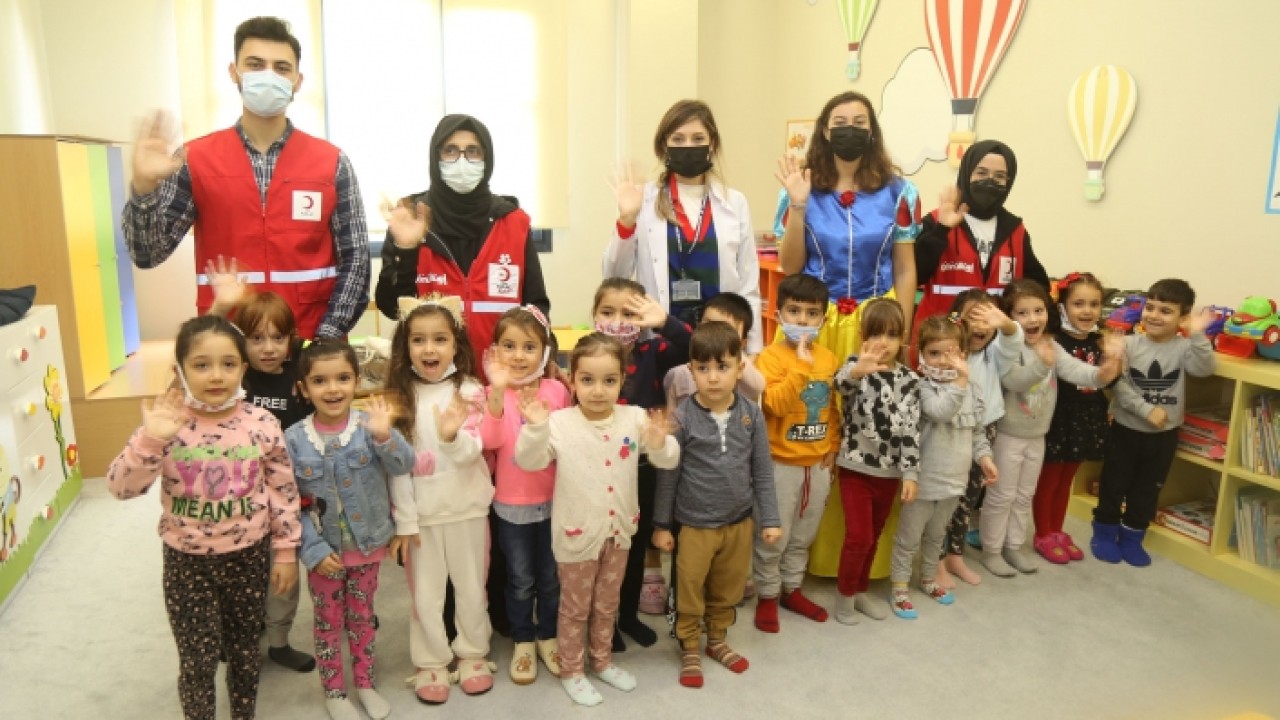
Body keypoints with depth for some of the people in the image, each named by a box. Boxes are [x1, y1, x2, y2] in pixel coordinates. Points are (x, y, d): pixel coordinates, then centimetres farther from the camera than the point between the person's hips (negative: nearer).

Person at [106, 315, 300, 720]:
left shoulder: (262, 425, -11)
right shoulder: (168, 424, -13)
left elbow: (283, 492, -4)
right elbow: (120, 487, -17)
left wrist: (286, 553, 0)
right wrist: (150, 439, -33)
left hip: (248, 557, 1)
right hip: (187, 562, -1)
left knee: (244, 651, 19)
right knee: (198, 660, 9)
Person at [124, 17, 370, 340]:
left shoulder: (332, 163, 1)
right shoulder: (195, 159, 2)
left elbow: (356, 259, -1)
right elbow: (147, 253, -1)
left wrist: (324, 339, -10)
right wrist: (144, 187, -18)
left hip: (311, 345, 0)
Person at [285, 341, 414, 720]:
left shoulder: (368, 425, -13)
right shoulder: (294, 439, -12)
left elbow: (403, 465, -24)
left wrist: (384, 436, -41)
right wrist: (314, 549, -13)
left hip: (368, 545, 1)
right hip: (324, 550, 0)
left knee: (362, 616, 18)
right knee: (328, 621, 15)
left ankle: (365, 684, 38)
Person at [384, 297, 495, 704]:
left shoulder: (470, 392, -7)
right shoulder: (400, 396, -4)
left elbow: (471, 452, -17)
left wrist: (452, 436, -39)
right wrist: (403, 519, -7)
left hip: (467, 509, 0)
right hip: (421, 512, 1)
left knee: (471, 588, 15)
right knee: (426, 594, 13)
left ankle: (472, 654, 34)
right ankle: (430, 663, 30)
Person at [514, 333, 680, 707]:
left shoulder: (635, 418, -9)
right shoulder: (559, 422, -17)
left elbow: (669, 460, -7)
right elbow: (527, 461, -21)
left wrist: (660, 443, -29)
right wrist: (534, 428, -38)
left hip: (618, 529, 4)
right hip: (578, 533, -3)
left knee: (607, 604, 23)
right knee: (575, 607, 15)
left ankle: (602, 660, 43)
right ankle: (571, 671, 33)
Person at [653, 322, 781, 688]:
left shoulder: (752, 414, -7)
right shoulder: (682, 417, -15)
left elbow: (763, 471, 1)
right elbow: (668, 475, -7)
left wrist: (771, 519, 2)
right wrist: (661, 525, -3)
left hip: (739, 521, 3)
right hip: (695, 524, -3)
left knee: (728, 589, 20)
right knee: (690, 590, 12)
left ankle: (718, 640, 42)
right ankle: (690, 649, 33)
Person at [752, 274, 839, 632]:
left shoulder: (829, 358, 4)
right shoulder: (771, 357, -14)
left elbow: (835, 407, 13)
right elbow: (775, 405, -27)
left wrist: (833, 446, 7)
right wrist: (801, 366, -31)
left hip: (818, 463, 6)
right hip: (782, 464, -5)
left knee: (803, 535, 18)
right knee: (773, 537, 5)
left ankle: (792, 589, 36)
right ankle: (767, 596, 23)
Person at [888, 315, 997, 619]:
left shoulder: (969, 388, 4)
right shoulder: (922, 387, -18)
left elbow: (977, 428, 13)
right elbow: (941, 412, -37)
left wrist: (983, 456, 4)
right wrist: (959, 381, -38)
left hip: (954, 478, 6)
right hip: (925, 479, -6)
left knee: (936, 535, 24)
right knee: (909, 537, 6)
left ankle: (928, 579, 42)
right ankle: (899, 589, 19)